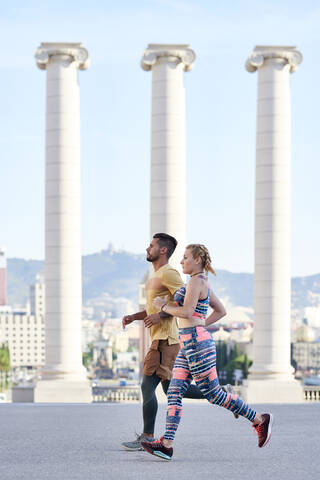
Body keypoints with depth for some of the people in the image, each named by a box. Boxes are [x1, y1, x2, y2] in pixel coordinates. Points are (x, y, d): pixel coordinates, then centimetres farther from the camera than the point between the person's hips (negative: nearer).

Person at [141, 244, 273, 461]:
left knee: (214, 394, -5)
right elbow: (221, 311, 25)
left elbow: (186, 312, -22)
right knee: (174, 393, 1)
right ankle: (166, 444, -4)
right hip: (188, 346, 10)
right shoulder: (204, 283, 17)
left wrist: (163, 306, -8)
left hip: (197, 342, -10)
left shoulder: (196, 282, -12)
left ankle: (260, 420, 6)